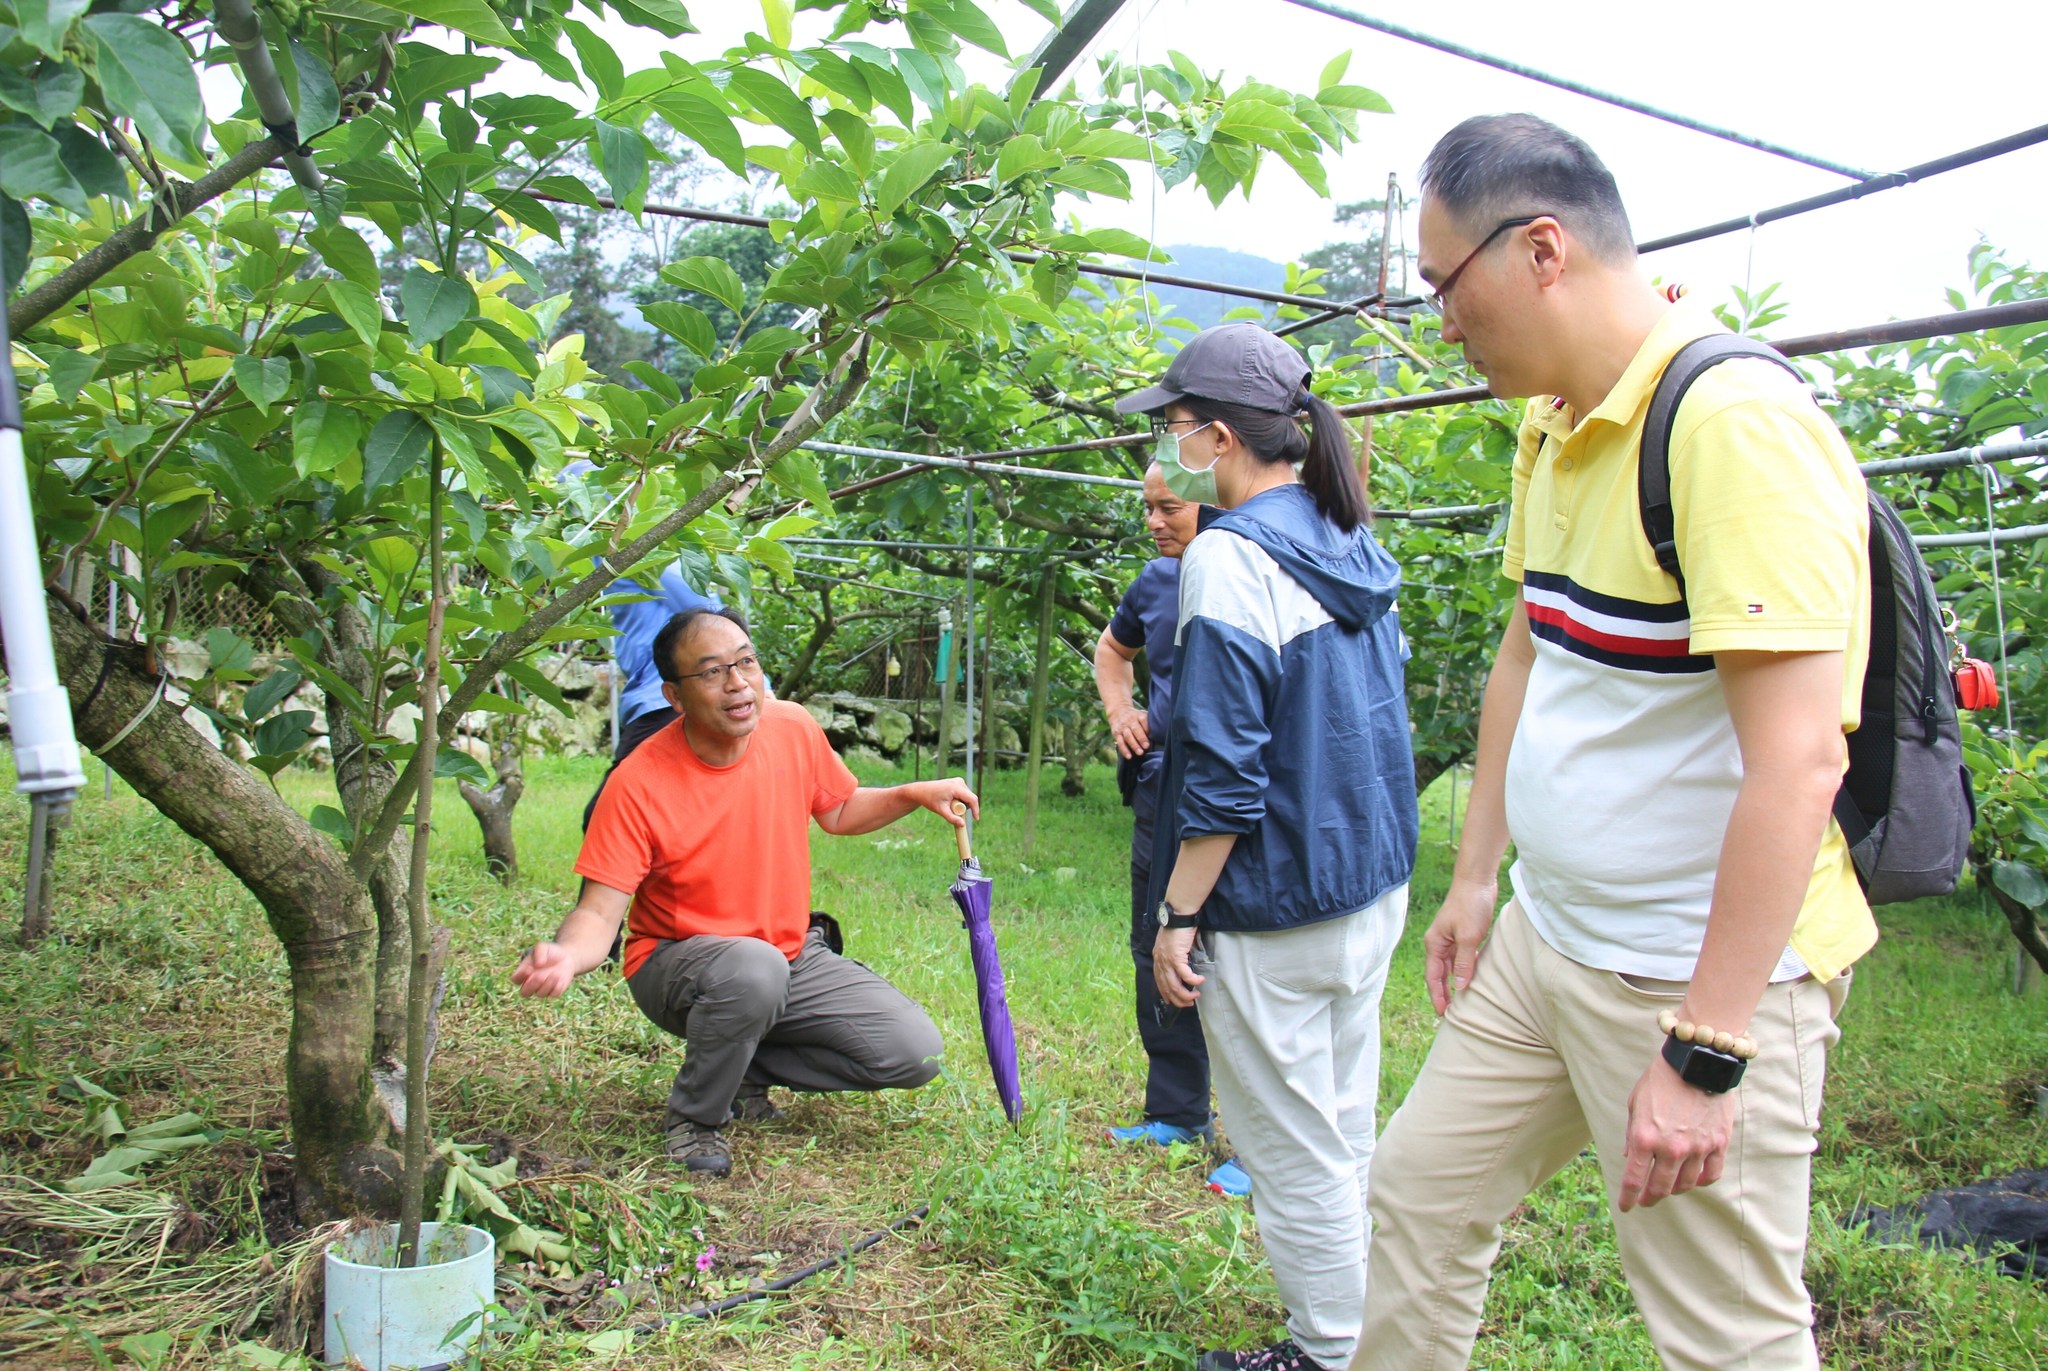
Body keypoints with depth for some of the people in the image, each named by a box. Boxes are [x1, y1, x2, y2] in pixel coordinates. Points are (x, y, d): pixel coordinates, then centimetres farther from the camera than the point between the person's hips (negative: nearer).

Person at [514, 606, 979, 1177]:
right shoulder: (638, 784, -22)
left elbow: (839, 812, 11)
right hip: (677, 960, -5)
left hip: (795, 955, 5)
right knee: (754, 969, -41)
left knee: (915, 1055, -10)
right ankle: (694, 1116, -11)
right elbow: (599, 911, -23)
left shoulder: (793, 728, -8)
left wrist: (915, 795, -4)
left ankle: (744, 1068, 9)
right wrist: (565, 956, -45)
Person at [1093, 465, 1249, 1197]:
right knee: (1157, 956, 15)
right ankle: (1177, 1114, 31)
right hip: (1160, 797, 8)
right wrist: (1118, 707, 13)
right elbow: (1112, 648, 31)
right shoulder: (1157, 581, 11)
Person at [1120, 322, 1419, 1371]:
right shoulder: (1353, 545, 8)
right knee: (1346, 1129, 20)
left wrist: (1178, 916, -14)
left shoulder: (1232, 555, -18)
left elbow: (1222, 771, -20)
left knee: (1294, 1148, 6)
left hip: (1277, 907, -9)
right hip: (1373, 888, 9)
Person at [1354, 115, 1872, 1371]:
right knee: (1420, 1192, 17)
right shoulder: (1555, 428, 8)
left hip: (1701, 974, -8)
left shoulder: (1736, 420, -21)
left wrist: (1704, 1049, -25)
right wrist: (1476, 878, 17)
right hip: (1544, 937, 9)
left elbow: (1798, 756, -26)